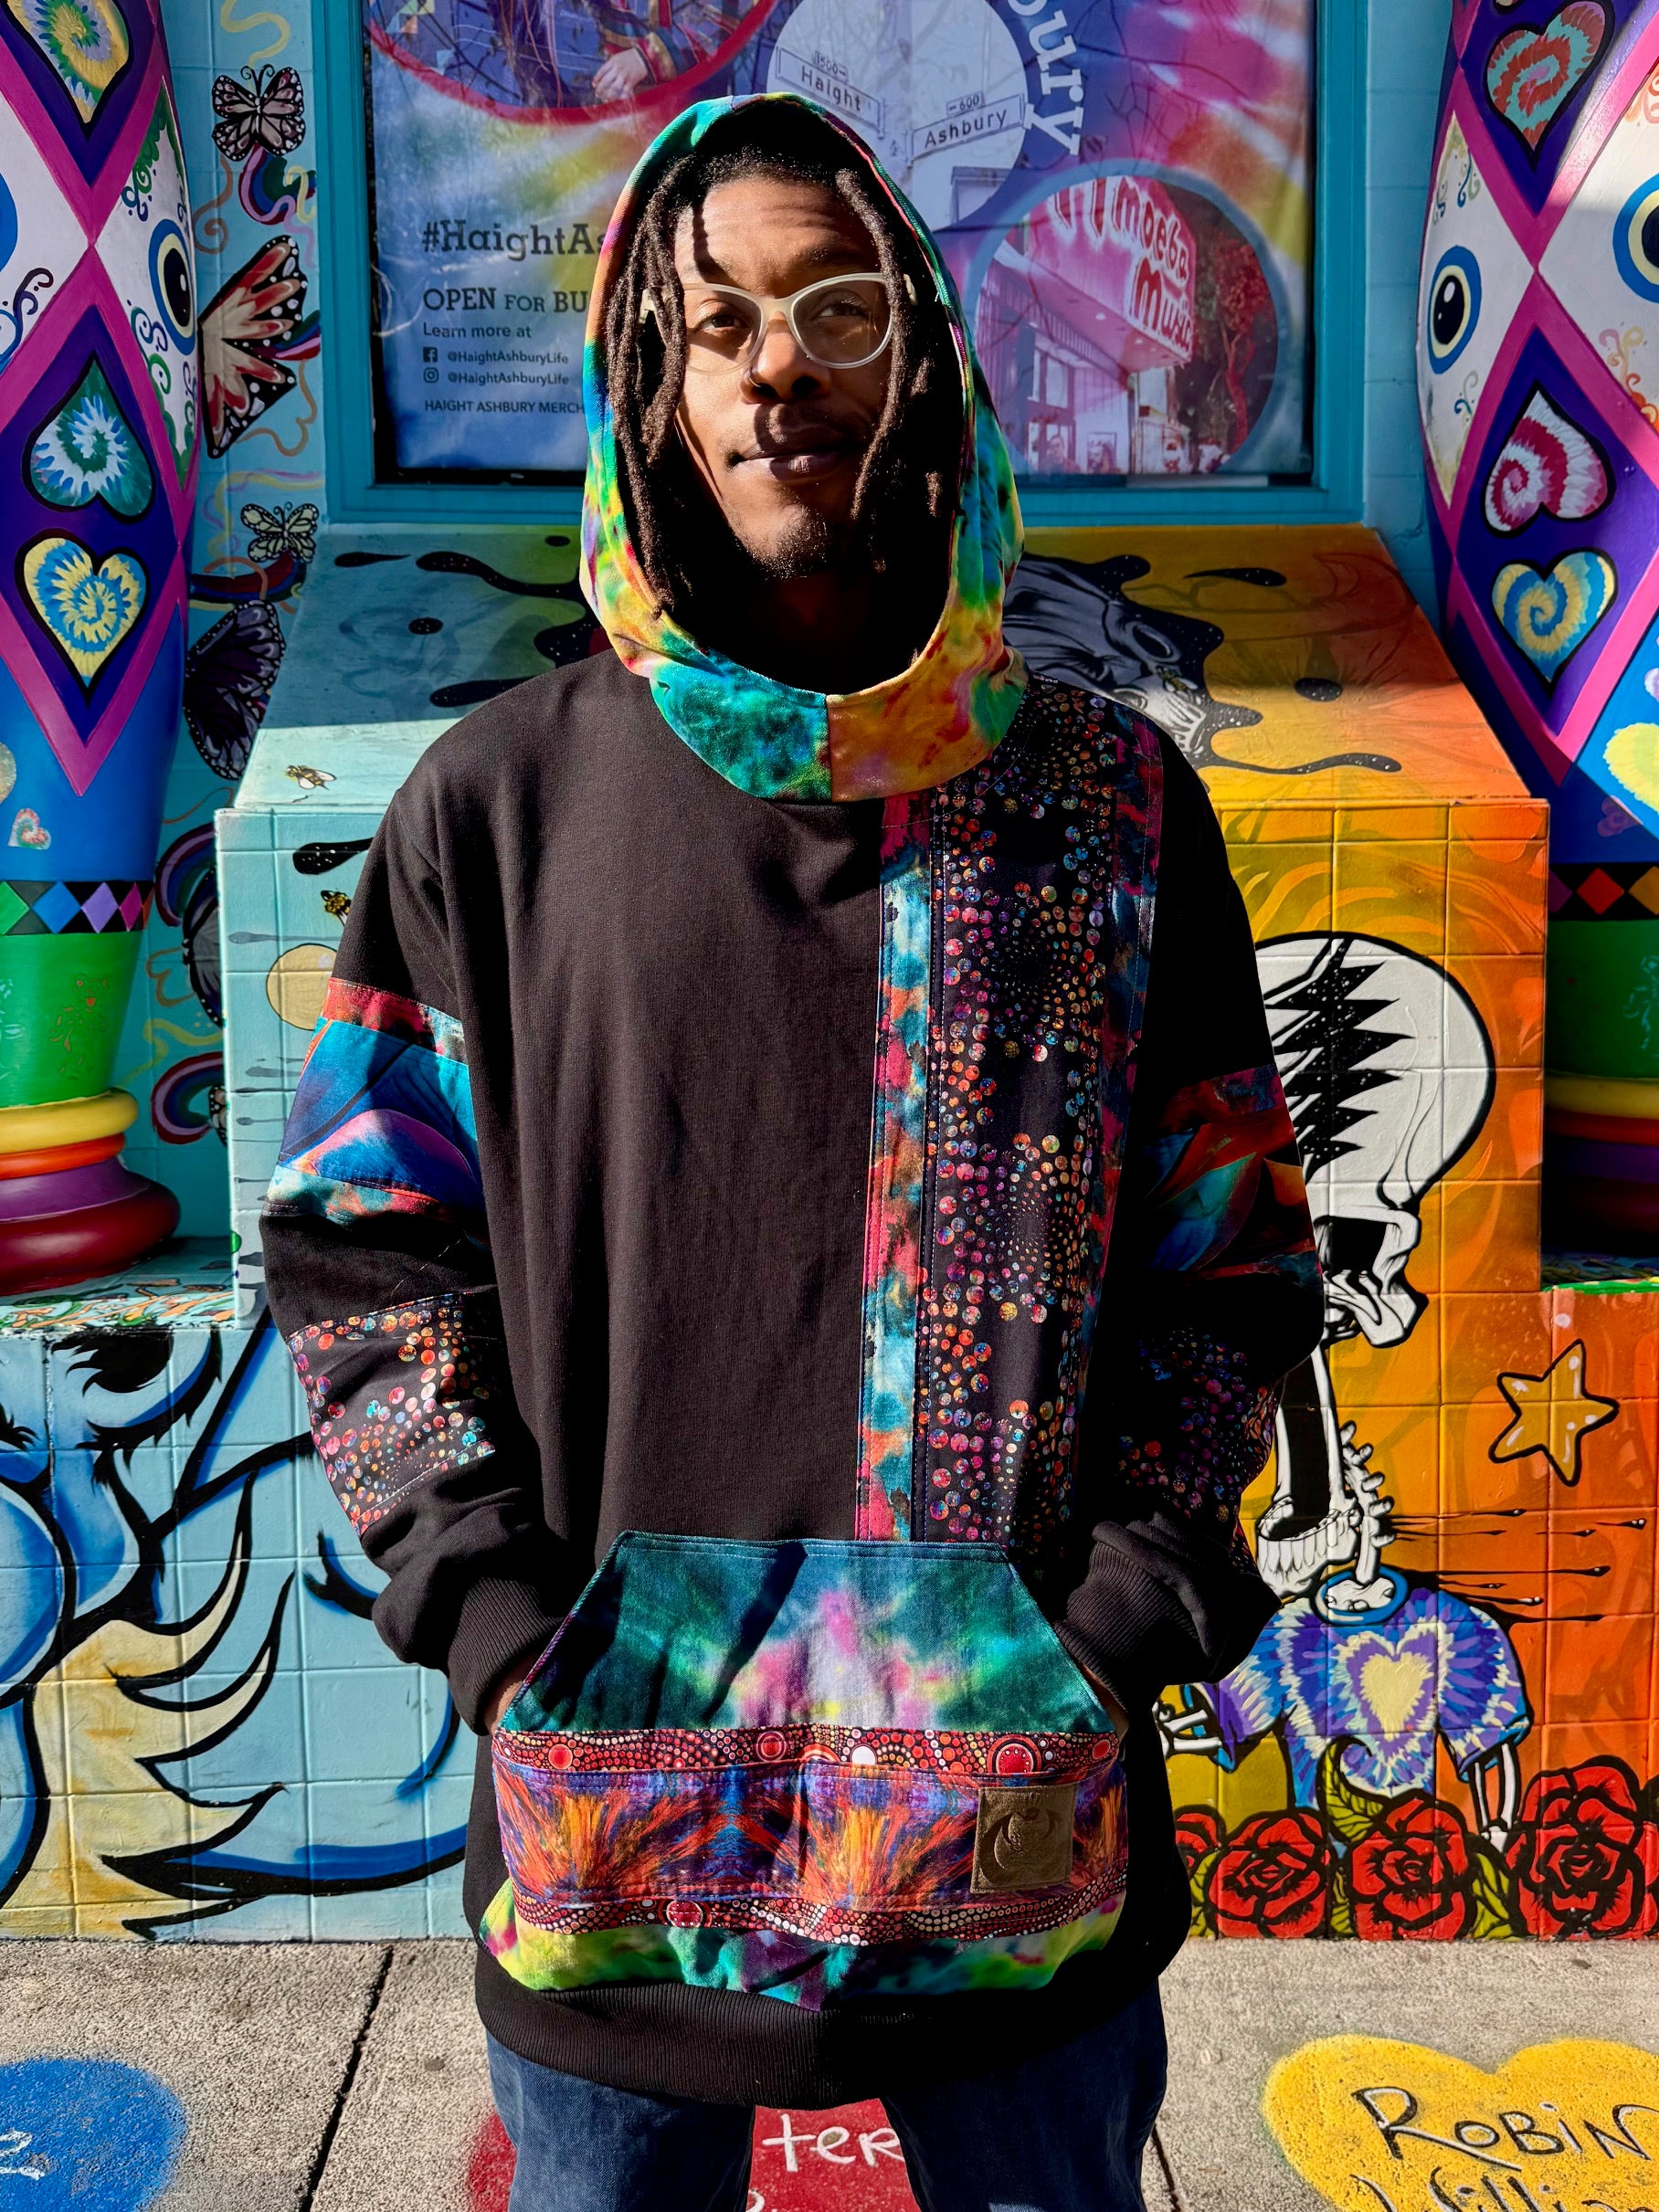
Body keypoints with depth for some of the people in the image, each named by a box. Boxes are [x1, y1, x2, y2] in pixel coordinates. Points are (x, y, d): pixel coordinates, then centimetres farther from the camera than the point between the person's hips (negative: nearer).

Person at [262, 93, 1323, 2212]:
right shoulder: (498, 802, -1)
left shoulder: (1105, 801, 0)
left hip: (1027, 1788, 1)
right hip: (607, 1795, 0)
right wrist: (493, 1599, -8)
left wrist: (1134, 1586, -7)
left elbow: (1230, 1255, 3)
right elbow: (357, 1242, 1)